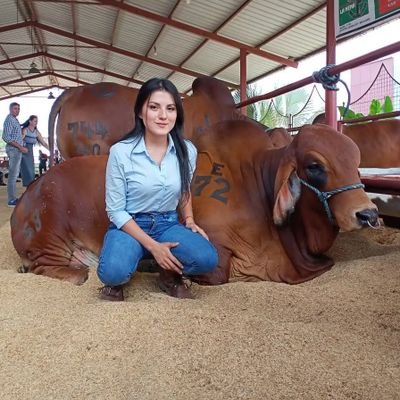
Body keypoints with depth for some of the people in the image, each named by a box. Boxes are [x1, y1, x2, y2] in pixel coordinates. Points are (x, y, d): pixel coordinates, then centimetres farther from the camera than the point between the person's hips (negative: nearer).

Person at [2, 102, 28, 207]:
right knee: (13, 175, -10)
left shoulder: (15, 120, 16)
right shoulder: (9, 120, -12)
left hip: (17, 150, 10)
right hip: (14, 150, -10)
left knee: (15, 174, 12)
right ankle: (11, 200, -9)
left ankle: (13, 198, 18)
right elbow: (6, 137, -21)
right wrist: (20, 147, -22)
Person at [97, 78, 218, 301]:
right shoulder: (121, 152, -15)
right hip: (129, 226, -2)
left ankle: (170, 274, 8)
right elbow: (116, 210, -11)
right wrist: (152, 246, -18)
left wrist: (189, 221, 1)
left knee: (207, 259, -26)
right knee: (114, 272, -34)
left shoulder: (187, 151, -4)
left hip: (168, 224, 3)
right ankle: (116, 281, 5)